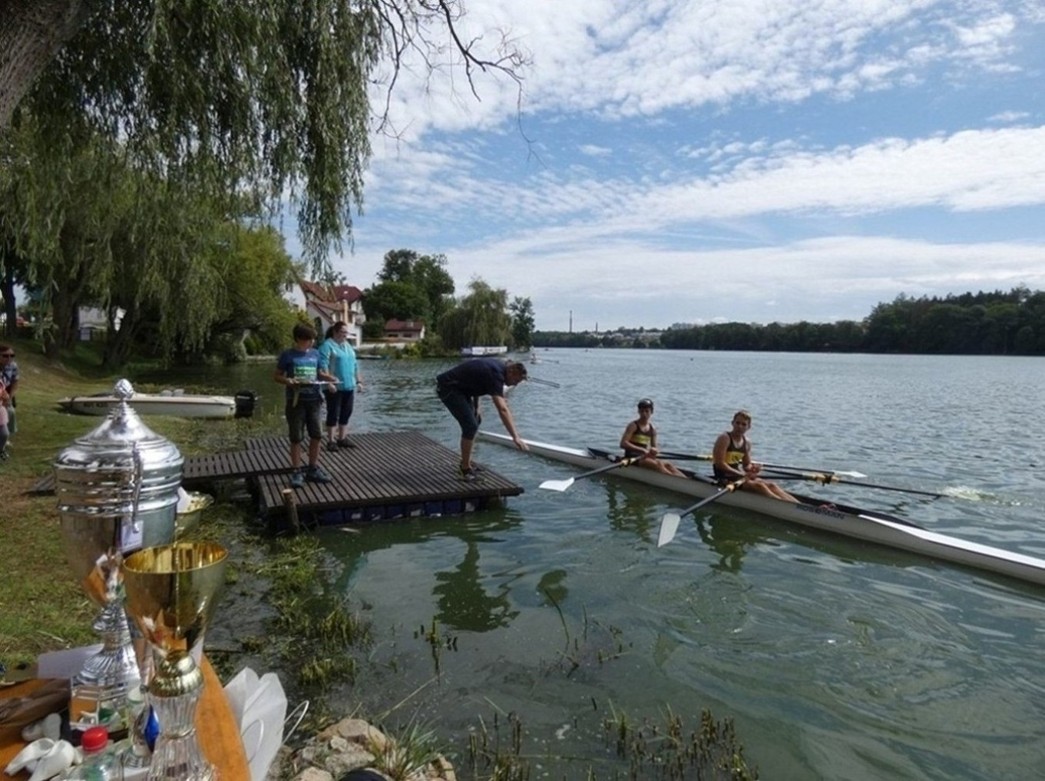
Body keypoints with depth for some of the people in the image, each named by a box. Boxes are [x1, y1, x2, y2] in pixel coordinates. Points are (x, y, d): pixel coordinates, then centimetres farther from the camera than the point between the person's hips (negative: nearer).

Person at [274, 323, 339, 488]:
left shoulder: (315, 353, 7)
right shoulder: (288, 354, -6)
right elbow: (278, 376, 0)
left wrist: (329, 377, -3)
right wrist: (288, 381, -20)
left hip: (313, 399, 5)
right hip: (296, 400, -4)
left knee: (317, 435, 8)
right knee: (296, 438, 2)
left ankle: (313, 470, 22)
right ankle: (296, 472, 12)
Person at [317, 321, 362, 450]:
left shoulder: (347, 346, 17)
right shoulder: (327, 345, -9)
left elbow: (355, 364, 20)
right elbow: (323, 365, -17)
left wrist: (358, 380, 15)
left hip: (349, 386, 8)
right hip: (335, 387, -7)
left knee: (346, 413, 11)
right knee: (333, 414, -2)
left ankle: (342, 438, 21)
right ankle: (331, 441, 5)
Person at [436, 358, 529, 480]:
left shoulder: (499, 366, 4)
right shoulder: (495, 375, -25)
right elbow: (502, 409, -37)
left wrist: (476, 407, 8)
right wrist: (515, 437, -43)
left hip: (460, 388, 11)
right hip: (448, 388, -11)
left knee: (475, 421, 16)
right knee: (470, 426, -15)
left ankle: (466, 463, 25)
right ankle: (465, 470, -5)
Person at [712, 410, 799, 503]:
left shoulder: (746, 442, 11)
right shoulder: (724, 438, -11)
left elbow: (746, 465, 16)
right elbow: (720, 463, -19)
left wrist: (751, 469, -9)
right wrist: (742, 474, -21)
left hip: (738, 475, 8)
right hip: (724, 478, -7)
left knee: (771, 485, -10)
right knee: (758, 485, -26)